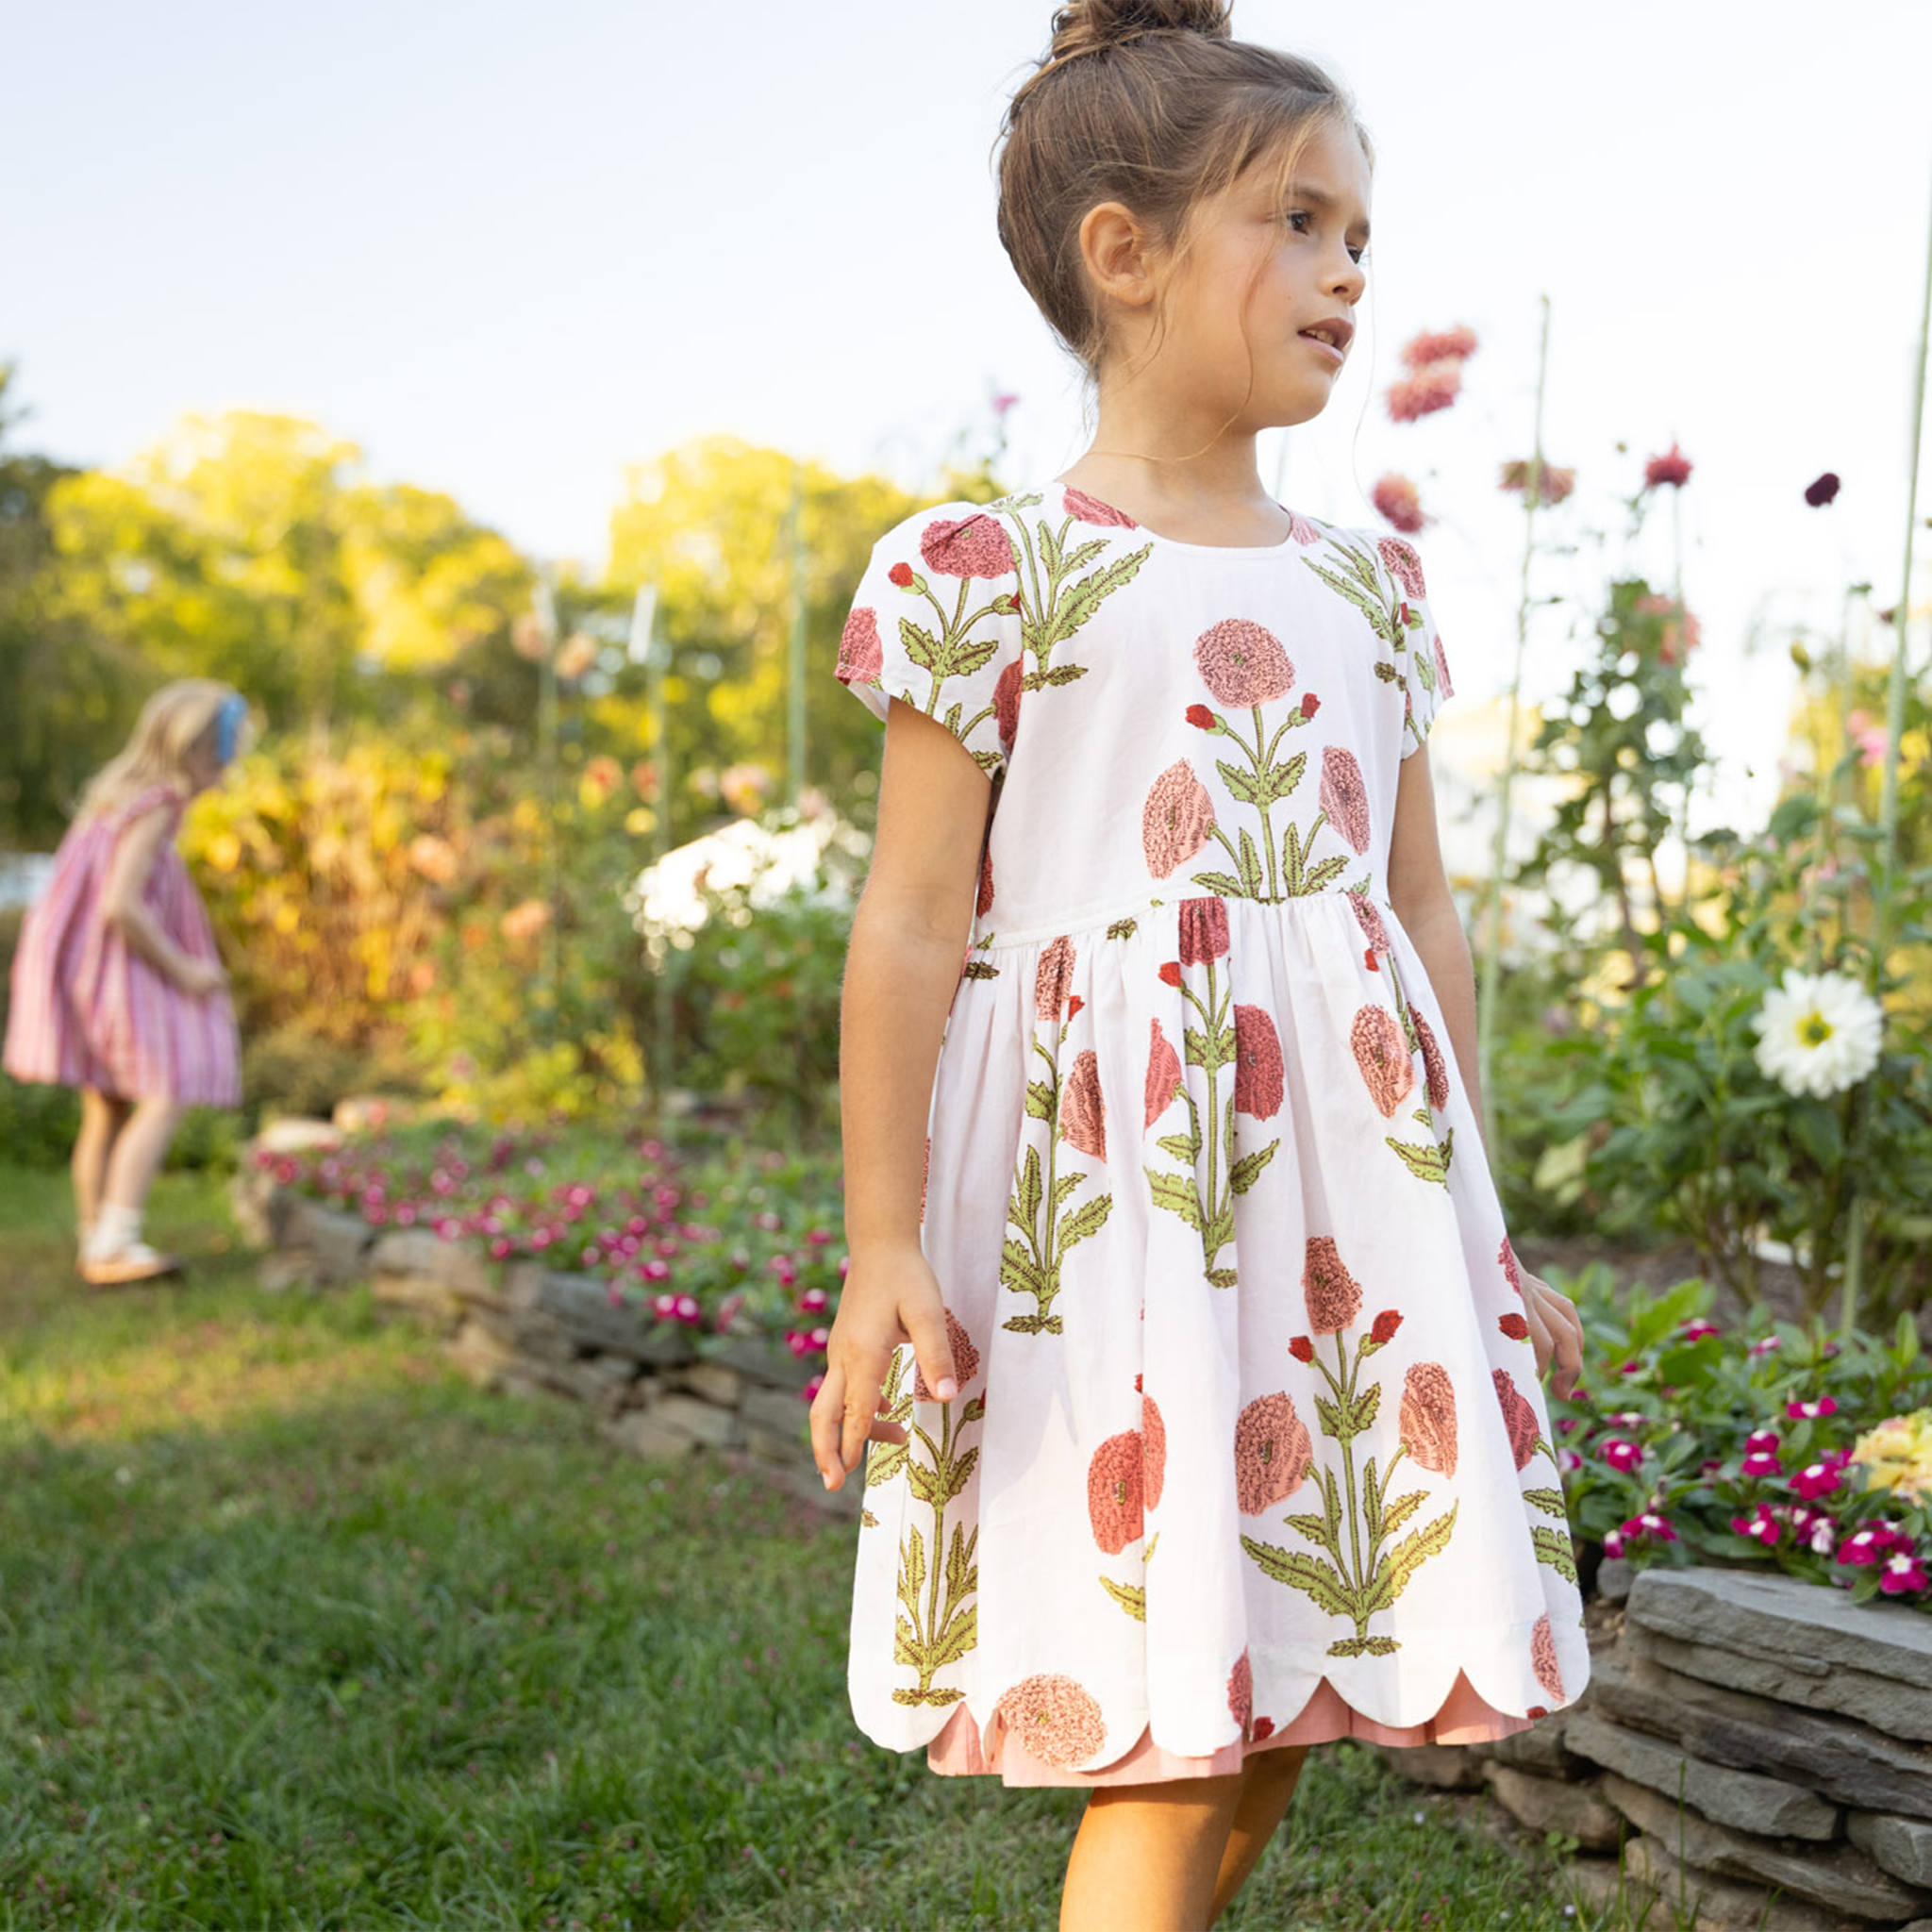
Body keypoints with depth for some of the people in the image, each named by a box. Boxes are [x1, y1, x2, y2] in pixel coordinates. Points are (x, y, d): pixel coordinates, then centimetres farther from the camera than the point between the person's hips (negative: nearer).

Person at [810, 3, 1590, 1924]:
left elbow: (1425, 913, 15)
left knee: (1274, 1708, 13)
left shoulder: (1370, 582, 13)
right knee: (1167, 1729, -3)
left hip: (1352, 1172, 6)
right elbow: (911, 924, -7)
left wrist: (1474, 1219, 16)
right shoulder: (987, 572, -4)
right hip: (1112, 1187, -6)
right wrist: (883, 1248, -11)